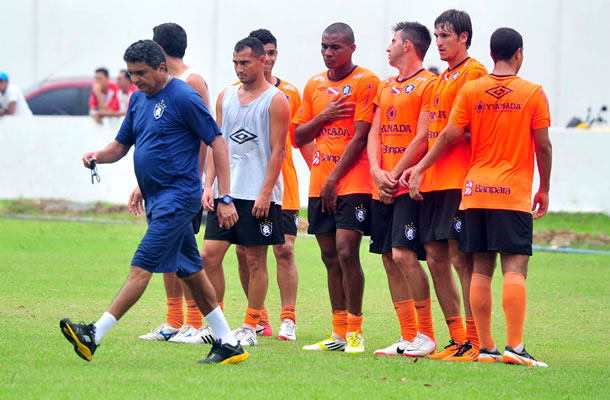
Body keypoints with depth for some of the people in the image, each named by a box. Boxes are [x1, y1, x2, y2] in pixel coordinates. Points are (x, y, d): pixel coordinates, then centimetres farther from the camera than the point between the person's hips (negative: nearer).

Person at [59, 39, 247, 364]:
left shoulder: (183, 98, -12)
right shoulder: (139, 100, 13)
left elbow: (218, 143, -11)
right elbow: (121, 145, 20)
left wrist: (225, 199, -15)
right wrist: (98, 156, -4)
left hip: (177, 198, -9)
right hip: (158, 200, 9)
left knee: (142, 267, -13)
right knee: (190, 272, 11)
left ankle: (94, 336, -19)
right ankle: (228, 344, 17)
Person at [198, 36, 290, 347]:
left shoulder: (276, 100, -4)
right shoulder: (226, 96, 13)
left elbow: (277, 150, -8)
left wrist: (265, 193, -14)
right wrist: (209, 185, 5)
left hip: (259, 195, -5)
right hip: (226, 192, 5)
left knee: (255, 260, 0)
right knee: (210, 255, -1)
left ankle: (250, 327, 8)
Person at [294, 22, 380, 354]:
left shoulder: (365, 82, -6)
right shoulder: (314, 85, 15)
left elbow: (360, 137, -10)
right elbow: (298, 137, 16)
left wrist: (334, 179, -11)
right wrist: (323, 118, -3)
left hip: (352, 183, -6)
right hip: (320, 184, 6)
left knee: (346, 252, -14)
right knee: (330, 257, 7)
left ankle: (355, 332, -7)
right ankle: (338, 333, 11)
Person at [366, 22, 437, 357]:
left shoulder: (428, 84, -6)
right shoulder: (385, 88, 19)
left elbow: (423, 138, -13)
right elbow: (374, 134, 14)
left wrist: (395, 176, -13)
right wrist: (377, 172, -3)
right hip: (382, 187, 8)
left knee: (404, 254, -16)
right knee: (389, 259, 5)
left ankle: (426, 336, -9)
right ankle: (408, 337, 9)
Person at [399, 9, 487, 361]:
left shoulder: (474, 72, -7)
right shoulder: (442, 78, 21)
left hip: (459, 181, -9)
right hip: (435, 183, 9)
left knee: (461, 259, -9)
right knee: (436, 259, 8)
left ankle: (474, 342, -6)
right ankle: (457, 338, 14)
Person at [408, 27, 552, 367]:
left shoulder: (470, 91, 3)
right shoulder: (533, 93, -3)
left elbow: (450, 137, 2)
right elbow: (543, 146, -2)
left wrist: (420, 168, 13)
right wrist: (544, 189, 10)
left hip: (476, 192, 3)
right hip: (514, 194, -3)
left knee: (482, 269, 7)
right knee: (515, 268, -7)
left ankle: (486, 347, 7)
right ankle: (515, 346, -17)